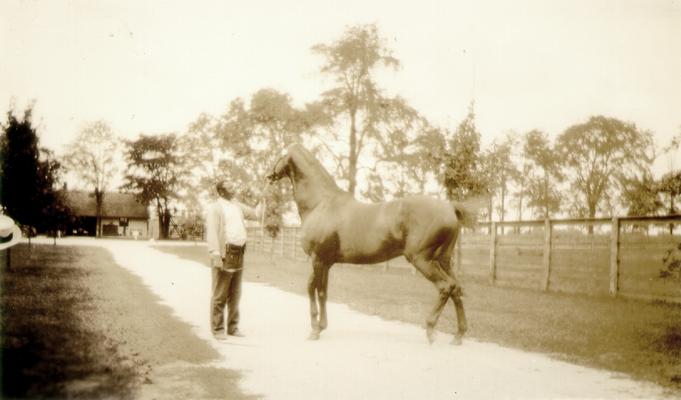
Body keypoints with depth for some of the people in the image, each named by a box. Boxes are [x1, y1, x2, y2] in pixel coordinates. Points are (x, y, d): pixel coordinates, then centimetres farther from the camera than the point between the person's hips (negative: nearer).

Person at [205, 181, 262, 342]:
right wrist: (215, 255, -22)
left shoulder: (237, 206, 18)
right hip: (224, 255, -7)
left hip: (238, 255, 8)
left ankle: (233, 327, 22)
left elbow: (255, 214, 28)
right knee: (220, 295, -2)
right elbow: (211, 232, -14)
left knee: (235, 294, 13)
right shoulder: (215, 207, -6)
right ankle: (217, 329, 5)